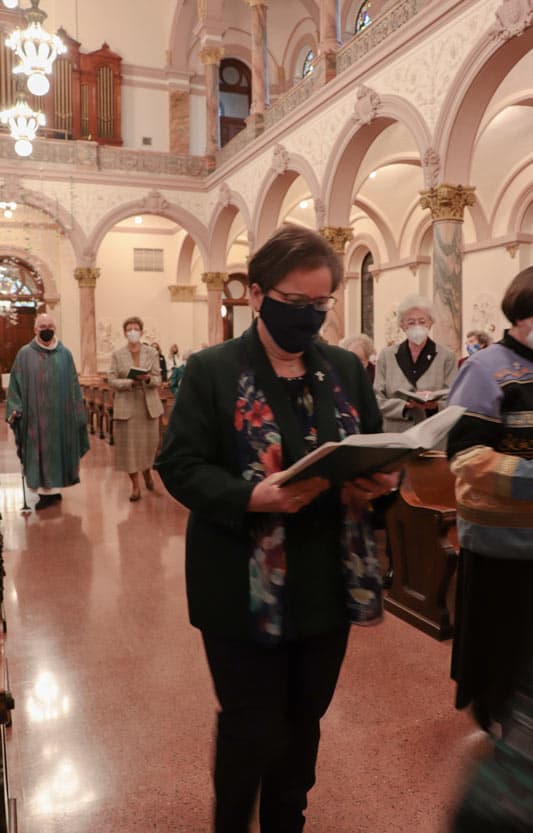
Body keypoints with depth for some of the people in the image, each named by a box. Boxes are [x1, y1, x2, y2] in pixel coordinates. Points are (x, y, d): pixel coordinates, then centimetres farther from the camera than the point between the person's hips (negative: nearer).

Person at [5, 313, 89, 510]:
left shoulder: (65, 354, 5)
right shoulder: (25, 354, 2)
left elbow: (73, 385, 6)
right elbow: (16, 383, 1)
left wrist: (78, 413, 3)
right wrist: (15, 408, -10)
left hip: (61, 414, 1)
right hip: (36, 414, -1)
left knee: (59, 449, 6)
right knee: (39, 450, 1)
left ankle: (53, 487, 19)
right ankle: (47, 490, 7)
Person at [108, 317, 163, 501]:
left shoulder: (152, 353, 5)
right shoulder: (117, 355, 3)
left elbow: (158, 379, 1)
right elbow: (112, 380, -3)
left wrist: (148, 379, -21)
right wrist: (131, 382, -19)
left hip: (149, 405, 1)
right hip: (126, 405, -1)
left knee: (150, 442, 6)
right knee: (129, 444, -1)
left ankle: (147, 471, 36)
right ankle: (135, 485, 9)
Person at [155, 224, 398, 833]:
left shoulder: (345, 369, 5)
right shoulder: (212, 370, -8)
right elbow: (179, 467, -12)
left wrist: (377, 482, -13)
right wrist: (255, 496, -28)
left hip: (328, 583, 5)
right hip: (246, 589, -4)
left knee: (304, 721, 20)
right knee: (253, 730, 8)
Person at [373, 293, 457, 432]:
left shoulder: (447, 357, 6)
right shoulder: (386, 355, 8)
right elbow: (377, 400, 3)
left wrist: (435, 405, -19)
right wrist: (405, 404, -13)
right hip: (395, 435, 1)